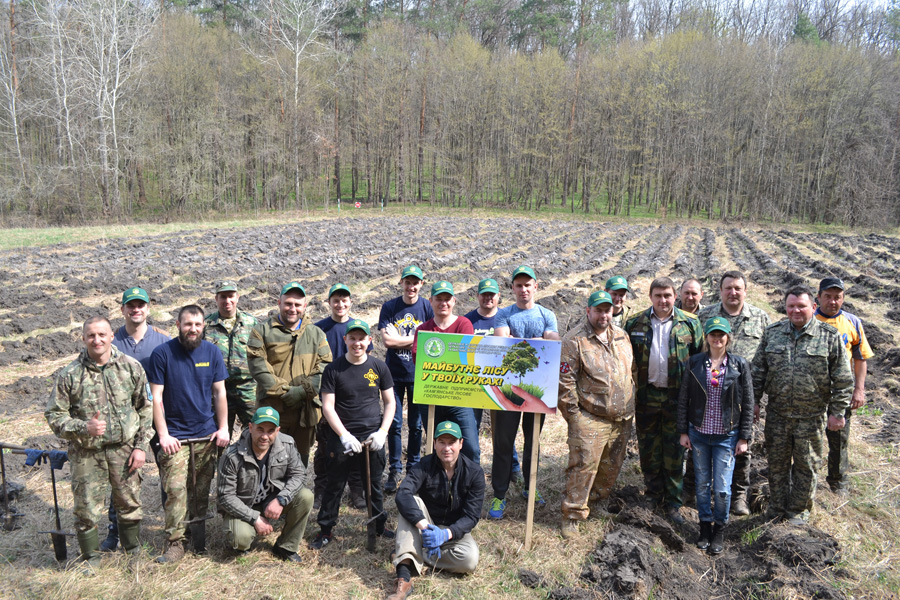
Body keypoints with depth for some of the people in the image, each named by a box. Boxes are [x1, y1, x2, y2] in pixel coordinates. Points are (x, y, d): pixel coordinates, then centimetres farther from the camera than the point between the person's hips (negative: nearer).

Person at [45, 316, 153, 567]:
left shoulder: (131, 367, -3)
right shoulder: (70, 374, -8)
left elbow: (145, 409, 3)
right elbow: (54, 415, -3)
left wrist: (141, 446, -2)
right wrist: (84, 427, -21)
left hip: (124, 449, 1)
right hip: (86, 453, -1)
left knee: (130, 505, 12)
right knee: (87, 511, 7)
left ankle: (134, 553, 34)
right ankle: (91, 559, 30)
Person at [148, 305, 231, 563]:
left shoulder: (212, 352, 3)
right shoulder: (162, 353, -4)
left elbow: (219, 393, 7)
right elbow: (155, 397, -3)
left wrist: (223, 428, 2)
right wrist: (163, 435, -8)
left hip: (207, 433, 3)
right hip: (175, 435, -2)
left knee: (203, 490, 9)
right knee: (175, 489, -8)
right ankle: (175, 543, 2)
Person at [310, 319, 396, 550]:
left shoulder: (379, 367, 0)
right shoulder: (333, 369, -5)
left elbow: (390, 403, 6)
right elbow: (328, 406, -6)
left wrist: (382, 432, -6)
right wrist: (344, 435, -14)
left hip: (373, 437, 1)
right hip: (342, 437, -1)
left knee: (375, 484, 13)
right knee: (334, 485, 8)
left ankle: (380, 525, 30)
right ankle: (326, 530, 24)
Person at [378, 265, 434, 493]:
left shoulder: (427, 308, 1)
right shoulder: (389, 307, 1)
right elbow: (388, 340, -9)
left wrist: (401, 339, -12)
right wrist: (418, 338, -10)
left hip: (418, 374, 0)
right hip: (394, 373, 0)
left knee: (416, 424, 8)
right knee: (394, 423, 2)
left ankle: (413, 468, 24)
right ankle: (394, 470, 14)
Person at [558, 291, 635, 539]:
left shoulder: (622, 337, 11)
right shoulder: (574, 340, -9)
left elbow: (631, 371, 22)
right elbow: (565, 381, -11)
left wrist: (630, 408, 18)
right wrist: (574, 414, -11)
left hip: (621, 418, 6)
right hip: (590, 418, -6)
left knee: (611, 466, 14)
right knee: (583, 465, -8)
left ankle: (596, 501, 35)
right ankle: (572, 515, 4)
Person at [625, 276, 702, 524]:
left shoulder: (689, 324, 1)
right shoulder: (635, 324, 2)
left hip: (677, 397, -1)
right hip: (646, 396, 1)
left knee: (675, 452, 5)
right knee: (648, 449, 10)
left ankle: (673, 503, 19)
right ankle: (653, 498, 27)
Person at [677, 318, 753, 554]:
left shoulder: (740, 365, -4)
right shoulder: (695, 363, -1)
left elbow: (748, 404, 0)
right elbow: (683, 399, 3)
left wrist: (744, 437, -2)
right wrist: (683, 432, 1)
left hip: (726, 436, -2)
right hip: (698, 433, 2)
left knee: (722, 488, 0)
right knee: (702, 484, 12)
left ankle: (720, 528, 23)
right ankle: (705, 525, 30)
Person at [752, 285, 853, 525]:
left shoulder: (830, 336, -6)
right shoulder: (772, 333, 2)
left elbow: (842, 379, -3)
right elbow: (758, 370, 8)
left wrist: (837, 412, -5)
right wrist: (753, 401, 6)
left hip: (811, 417, -2)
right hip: (777, 414, 2)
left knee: (806, 465, 12)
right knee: (777, 462, 13)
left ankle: (799, 509, 30)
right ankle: (777, 507, 31)